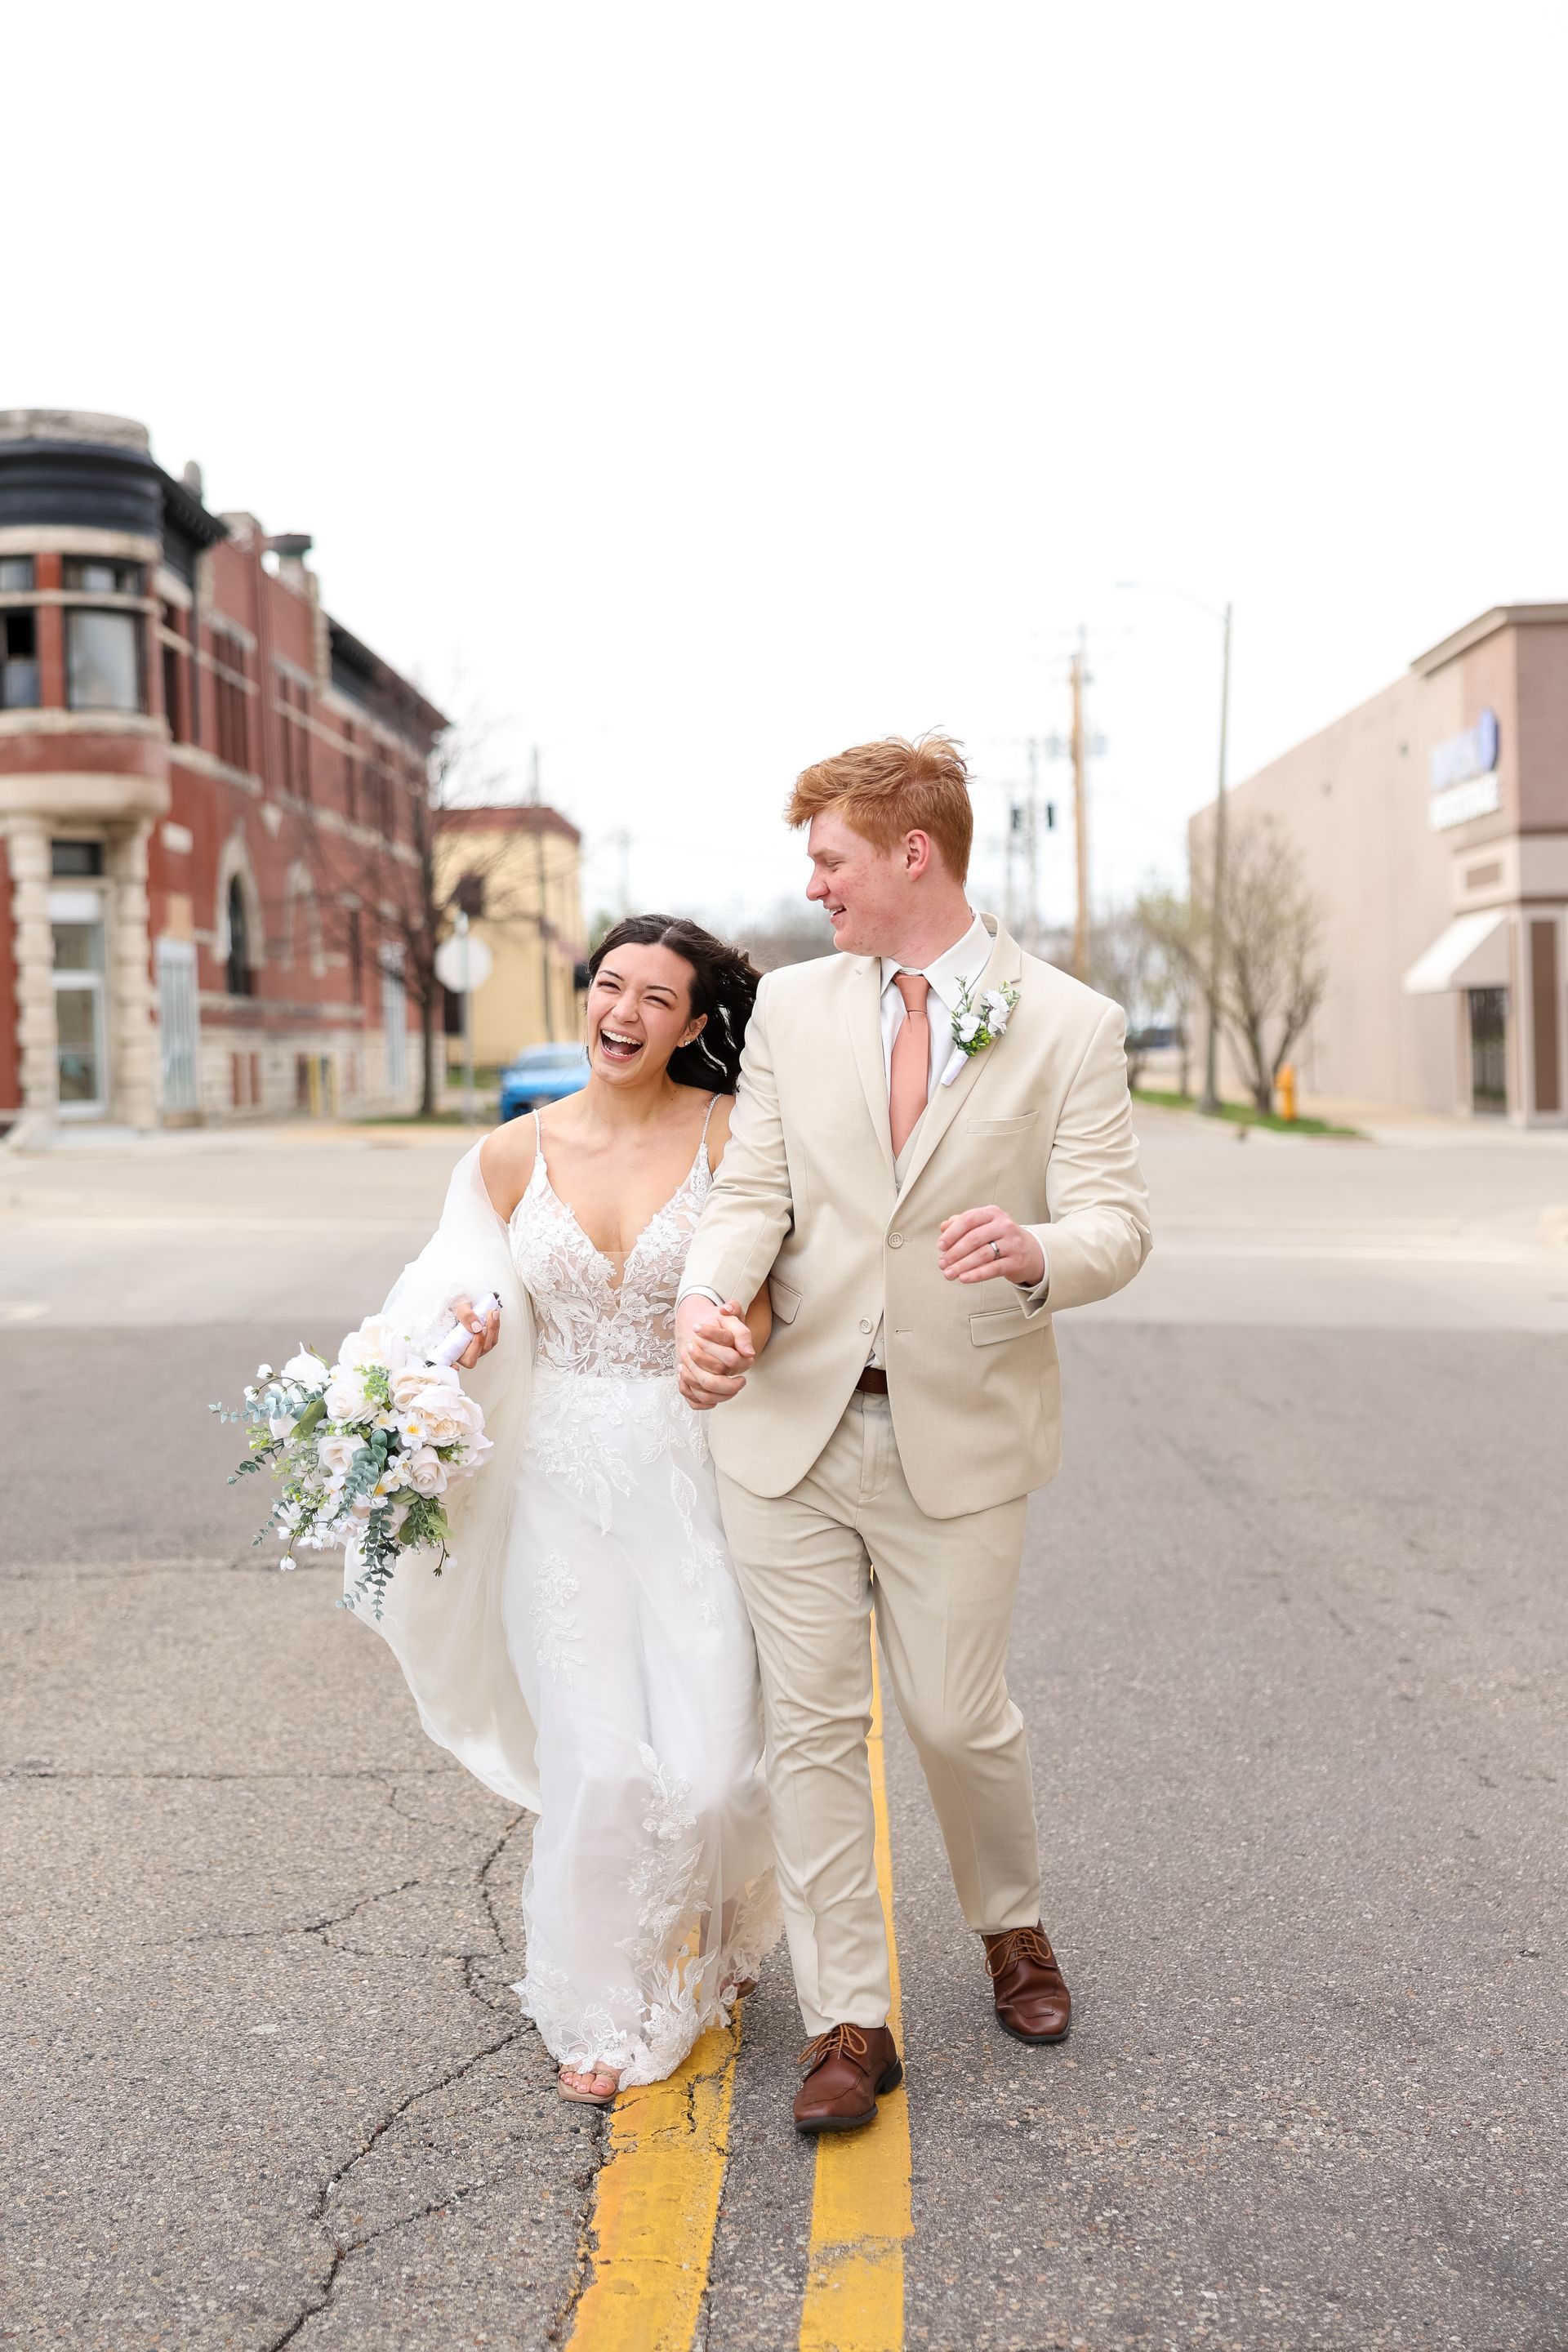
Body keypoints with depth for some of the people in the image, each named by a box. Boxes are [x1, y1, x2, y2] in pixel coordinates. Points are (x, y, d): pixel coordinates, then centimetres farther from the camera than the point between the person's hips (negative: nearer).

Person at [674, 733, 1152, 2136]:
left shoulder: (1069, 1028, -4)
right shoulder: (791, 1007, 5)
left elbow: (1114, 1225, -9)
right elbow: (754, 1192, 1)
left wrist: (1036, 1252, -33)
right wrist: (706, 1299, -20)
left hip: (960, 1439, -2)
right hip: (791, 1426, 3)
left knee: (959, 1718, 9)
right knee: (814, 1727, 6)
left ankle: (1012, 1926, 41)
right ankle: (848, 2023, 20)